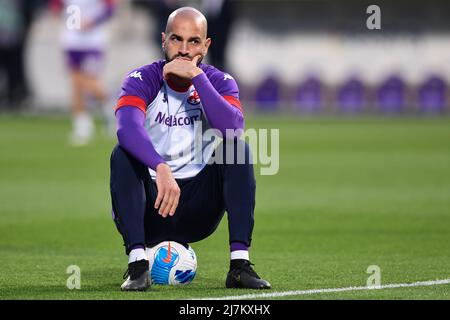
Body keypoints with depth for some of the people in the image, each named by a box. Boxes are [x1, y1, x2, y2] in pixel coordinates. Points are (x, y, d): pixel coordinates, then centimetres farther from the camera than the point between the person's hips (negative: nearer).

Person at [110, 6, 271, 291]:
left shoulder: (219, 82, -1)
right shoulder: (143, 81, -7)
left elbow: (233, 128, -24)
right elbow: (127, 128, -31)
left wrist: (196, 76, -25)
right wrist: (160, 168, -47)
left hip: (196, 210, 2)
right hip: (148, 209, -2)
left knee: (238, 148, -19)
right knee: (123, 154, -27)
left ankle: (240, 263, -26)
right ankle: (137, 263, -33)